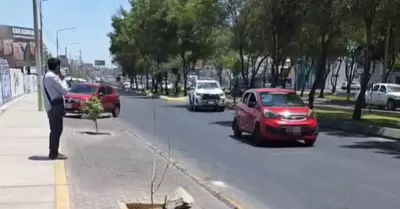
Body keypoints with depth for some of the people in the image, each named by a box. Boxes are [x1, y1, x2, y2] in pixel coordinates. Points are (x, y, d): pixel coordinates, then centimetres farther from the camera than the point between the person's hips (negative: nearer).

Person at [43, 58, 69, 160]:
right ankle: (54, 153, -1)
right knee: (57, 130, -5)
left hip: (52, 106, 11)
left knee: (54, 130, 16)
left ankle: (53, 152, 23)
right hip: (55, 106, -11)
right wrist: (62, 79, -5)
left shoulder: (47, 75, 15)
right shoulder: (52, 76, -17)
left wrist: (60, 79, 9)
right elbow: (64, 90, -16)